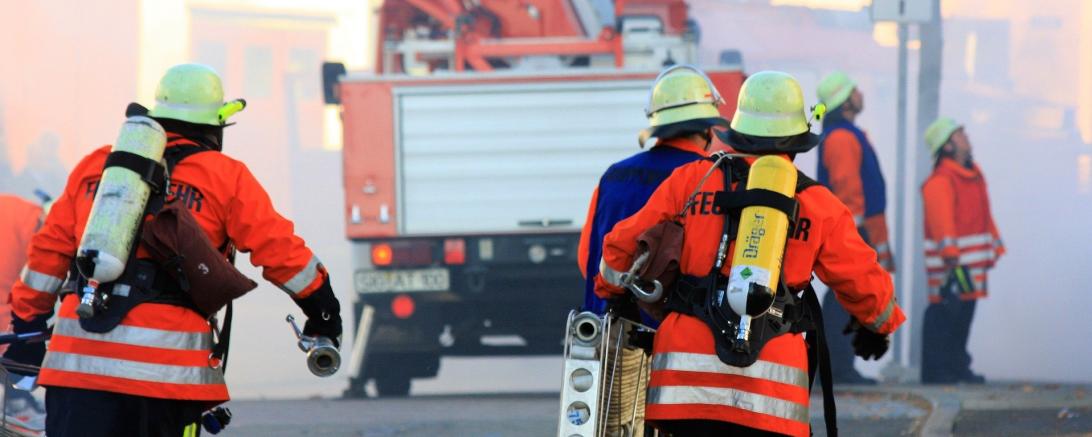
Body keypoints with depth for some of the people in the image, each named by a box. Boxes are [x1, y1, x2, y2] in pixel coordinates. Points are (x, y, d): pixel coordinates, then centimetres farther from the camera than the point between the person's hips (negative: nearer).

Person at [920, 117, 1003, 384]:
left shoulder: (974, 175, 18)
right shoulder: (940, 181, -14)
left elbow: (984, 215, 25)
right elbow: (941, 219, -23)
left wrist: (995, 246, 24)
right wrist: (950, 254, -31)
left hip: (972, 260, 9)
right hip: (951, 259, -9)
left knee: (965, 311, 13)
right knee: (946, 311, -10)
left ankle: (957, 367, 21)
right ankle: (936, 370, -8)